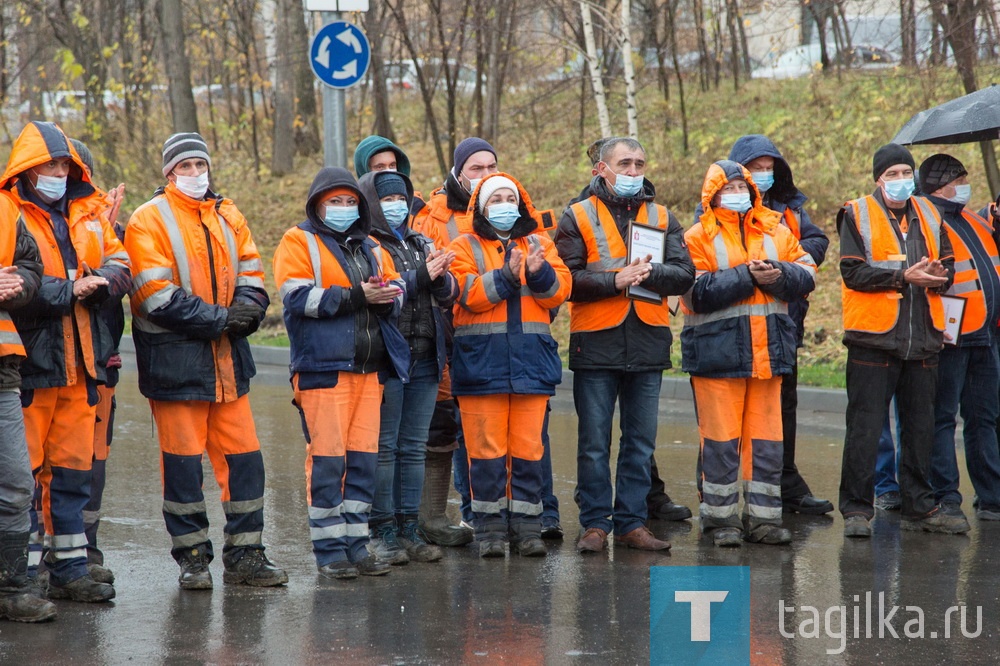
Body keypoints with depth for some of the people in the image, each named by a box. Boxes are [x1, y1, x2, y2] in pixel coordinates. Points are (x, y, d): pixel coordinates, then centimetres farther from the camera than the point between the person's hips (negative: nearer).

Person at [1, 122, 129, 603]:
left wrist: (97, 282, -13)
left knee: (72, 470, 12)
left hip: (80, 364, 6)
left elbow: (120, 269, 8)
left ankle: (69, 571, 19)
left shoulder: (89, 214, 16)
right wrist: (69, 292, -19)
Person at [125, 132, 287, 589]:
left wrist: (246, 310, -9)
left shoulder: (228, 217, 14)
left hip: (228, 360, 5)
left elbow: (251, 275, 13)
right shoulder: (149, 221, -5)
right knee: (182, 461, -1)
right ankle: (192, 559, 9)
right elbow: (156, 294, -14)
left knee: (244, 456, 6)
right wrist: (218, 319, -17)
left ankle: (244, 555, 14)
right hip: (175, 358, -5)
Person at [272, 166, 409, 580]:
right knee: (327, 457, -7)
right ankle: (328, 549, -1)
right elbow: (298, 297, -13)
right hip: (323, 366, -6)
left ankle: (356, 542, 14)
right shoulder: (299, 243, 1)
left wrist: (385, 296, -11)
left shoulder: (370, 248, 20)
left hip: (368, 367, 6)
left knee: (364, 456, 6)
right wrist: (355, 297, -18)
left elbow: (396, 290, 14)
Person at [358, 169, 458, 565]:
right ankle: (382, 531, 0)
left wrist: (439, 277, -11)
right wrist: (421, 276, -19)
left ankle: (409, 528, 13)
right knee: (384, 446, -4)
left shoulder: (421, 245, 18)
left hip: (425, 358, 6)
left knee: (414, 447, 8)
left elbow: (449, 295, 10)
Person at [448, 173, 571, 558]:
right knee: (487, 449, -2)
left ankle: (526, 527, 6)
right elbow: (468, 293, -9)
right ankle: (490, 530, 4)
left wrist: (539, 272, -16)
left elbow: (559, 291, 3)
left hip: (531, 362, 2)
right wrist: (506, 275, -20)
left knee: (528, 447, 1)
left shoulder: (540, 245, 15)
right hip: (482, 362, -2)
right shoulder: (465, 248, 7)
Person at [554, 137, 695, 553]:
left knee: (641, 441, 7)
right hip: (596, 344, -3)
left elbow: (684, 275, 1)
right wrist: (615, 280, -16)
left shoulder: (661, 218, 12)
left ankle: (631, 522, 14)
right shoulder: (579, 217, 3)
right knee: (594, 442, 1)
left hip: (647, 344, 3)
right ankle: (595, 523, 9)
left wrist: (648, 273, -15)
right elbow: (567, 279, -8)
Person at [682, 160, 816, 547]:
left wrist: (777, 274, -14)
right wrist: (748, 276, -16)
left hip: (768, 351, 4)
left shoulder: (776, 232, 12)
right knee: (720, 440, -2)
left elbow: (807, 275, 6)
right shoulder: (698, 238, -1)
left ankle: (763, 517, 12)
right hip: (717, 351, -4)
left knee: (767, 438, 6)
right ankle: (719, 518, 6)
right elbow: (697, 292, -13)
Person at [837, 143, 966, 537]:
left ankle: (919, 508, 19)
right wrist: (903, 277, -19)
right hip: (874, 339, -5)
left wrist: (940, 277, -7)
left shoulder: (929, 215, 14)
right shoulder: (858, 216, -1)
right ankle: (856, 509, 2)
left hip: (923, 341, 5)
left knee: (921, 427, 10)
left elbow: (947, 264, 17)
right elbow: (853, 272, -11)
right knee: (865, 427, -4)